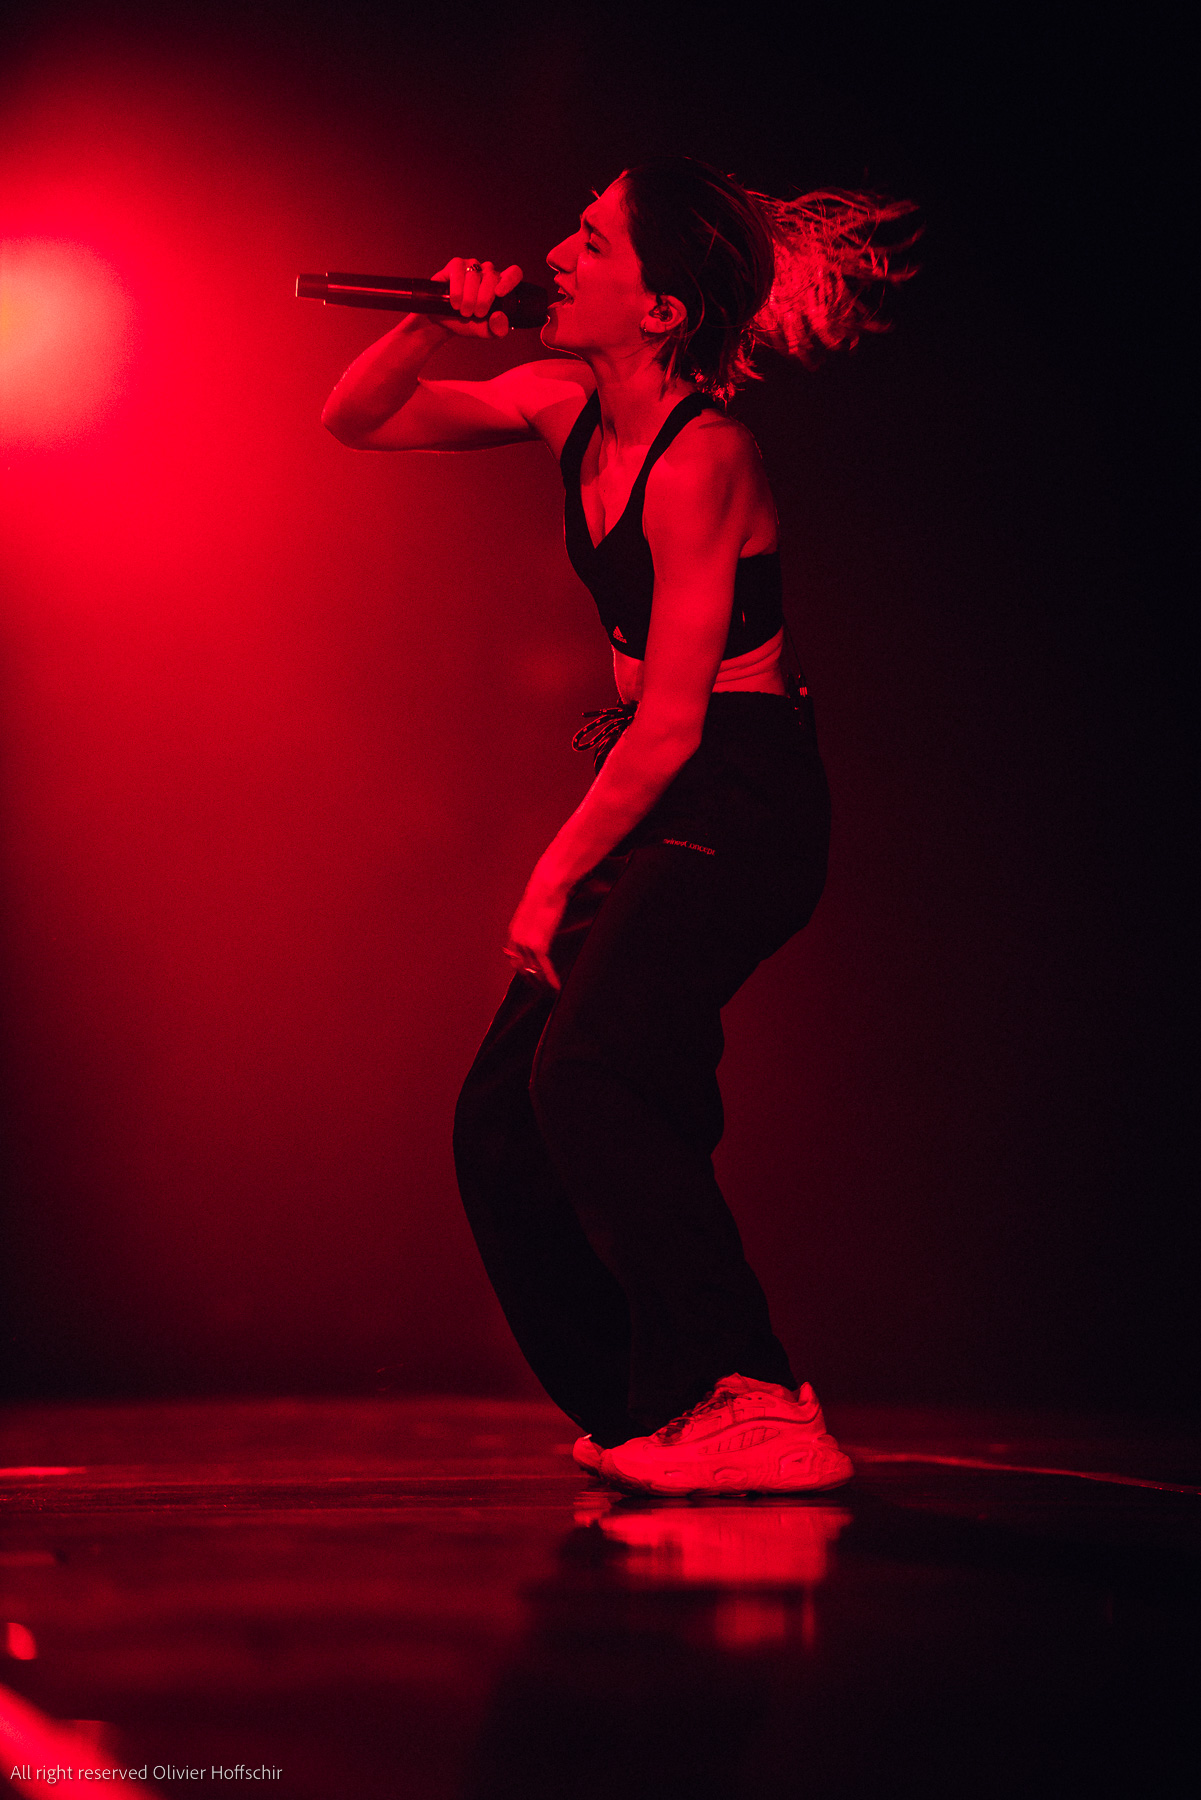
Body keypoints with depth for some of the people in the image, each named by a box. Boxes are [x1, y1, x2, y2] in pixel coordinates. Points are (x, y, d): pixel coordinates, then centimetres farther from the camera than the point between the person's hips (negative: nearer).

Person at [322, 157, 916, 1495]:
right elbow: (355, 420, 12)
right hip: (657, 801, 9)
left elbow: (672, 721, -19)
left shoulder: (699, 456, -20)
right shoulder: (570, 405, 4)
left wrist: (553, 878, -12)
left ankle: (753, 1405, -20)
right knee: (502, 1122, 5)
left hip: (743, 799, -9)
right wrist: (438, 325, -6)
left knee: (586, 1074, -27)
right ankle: (648, 1417, 17)